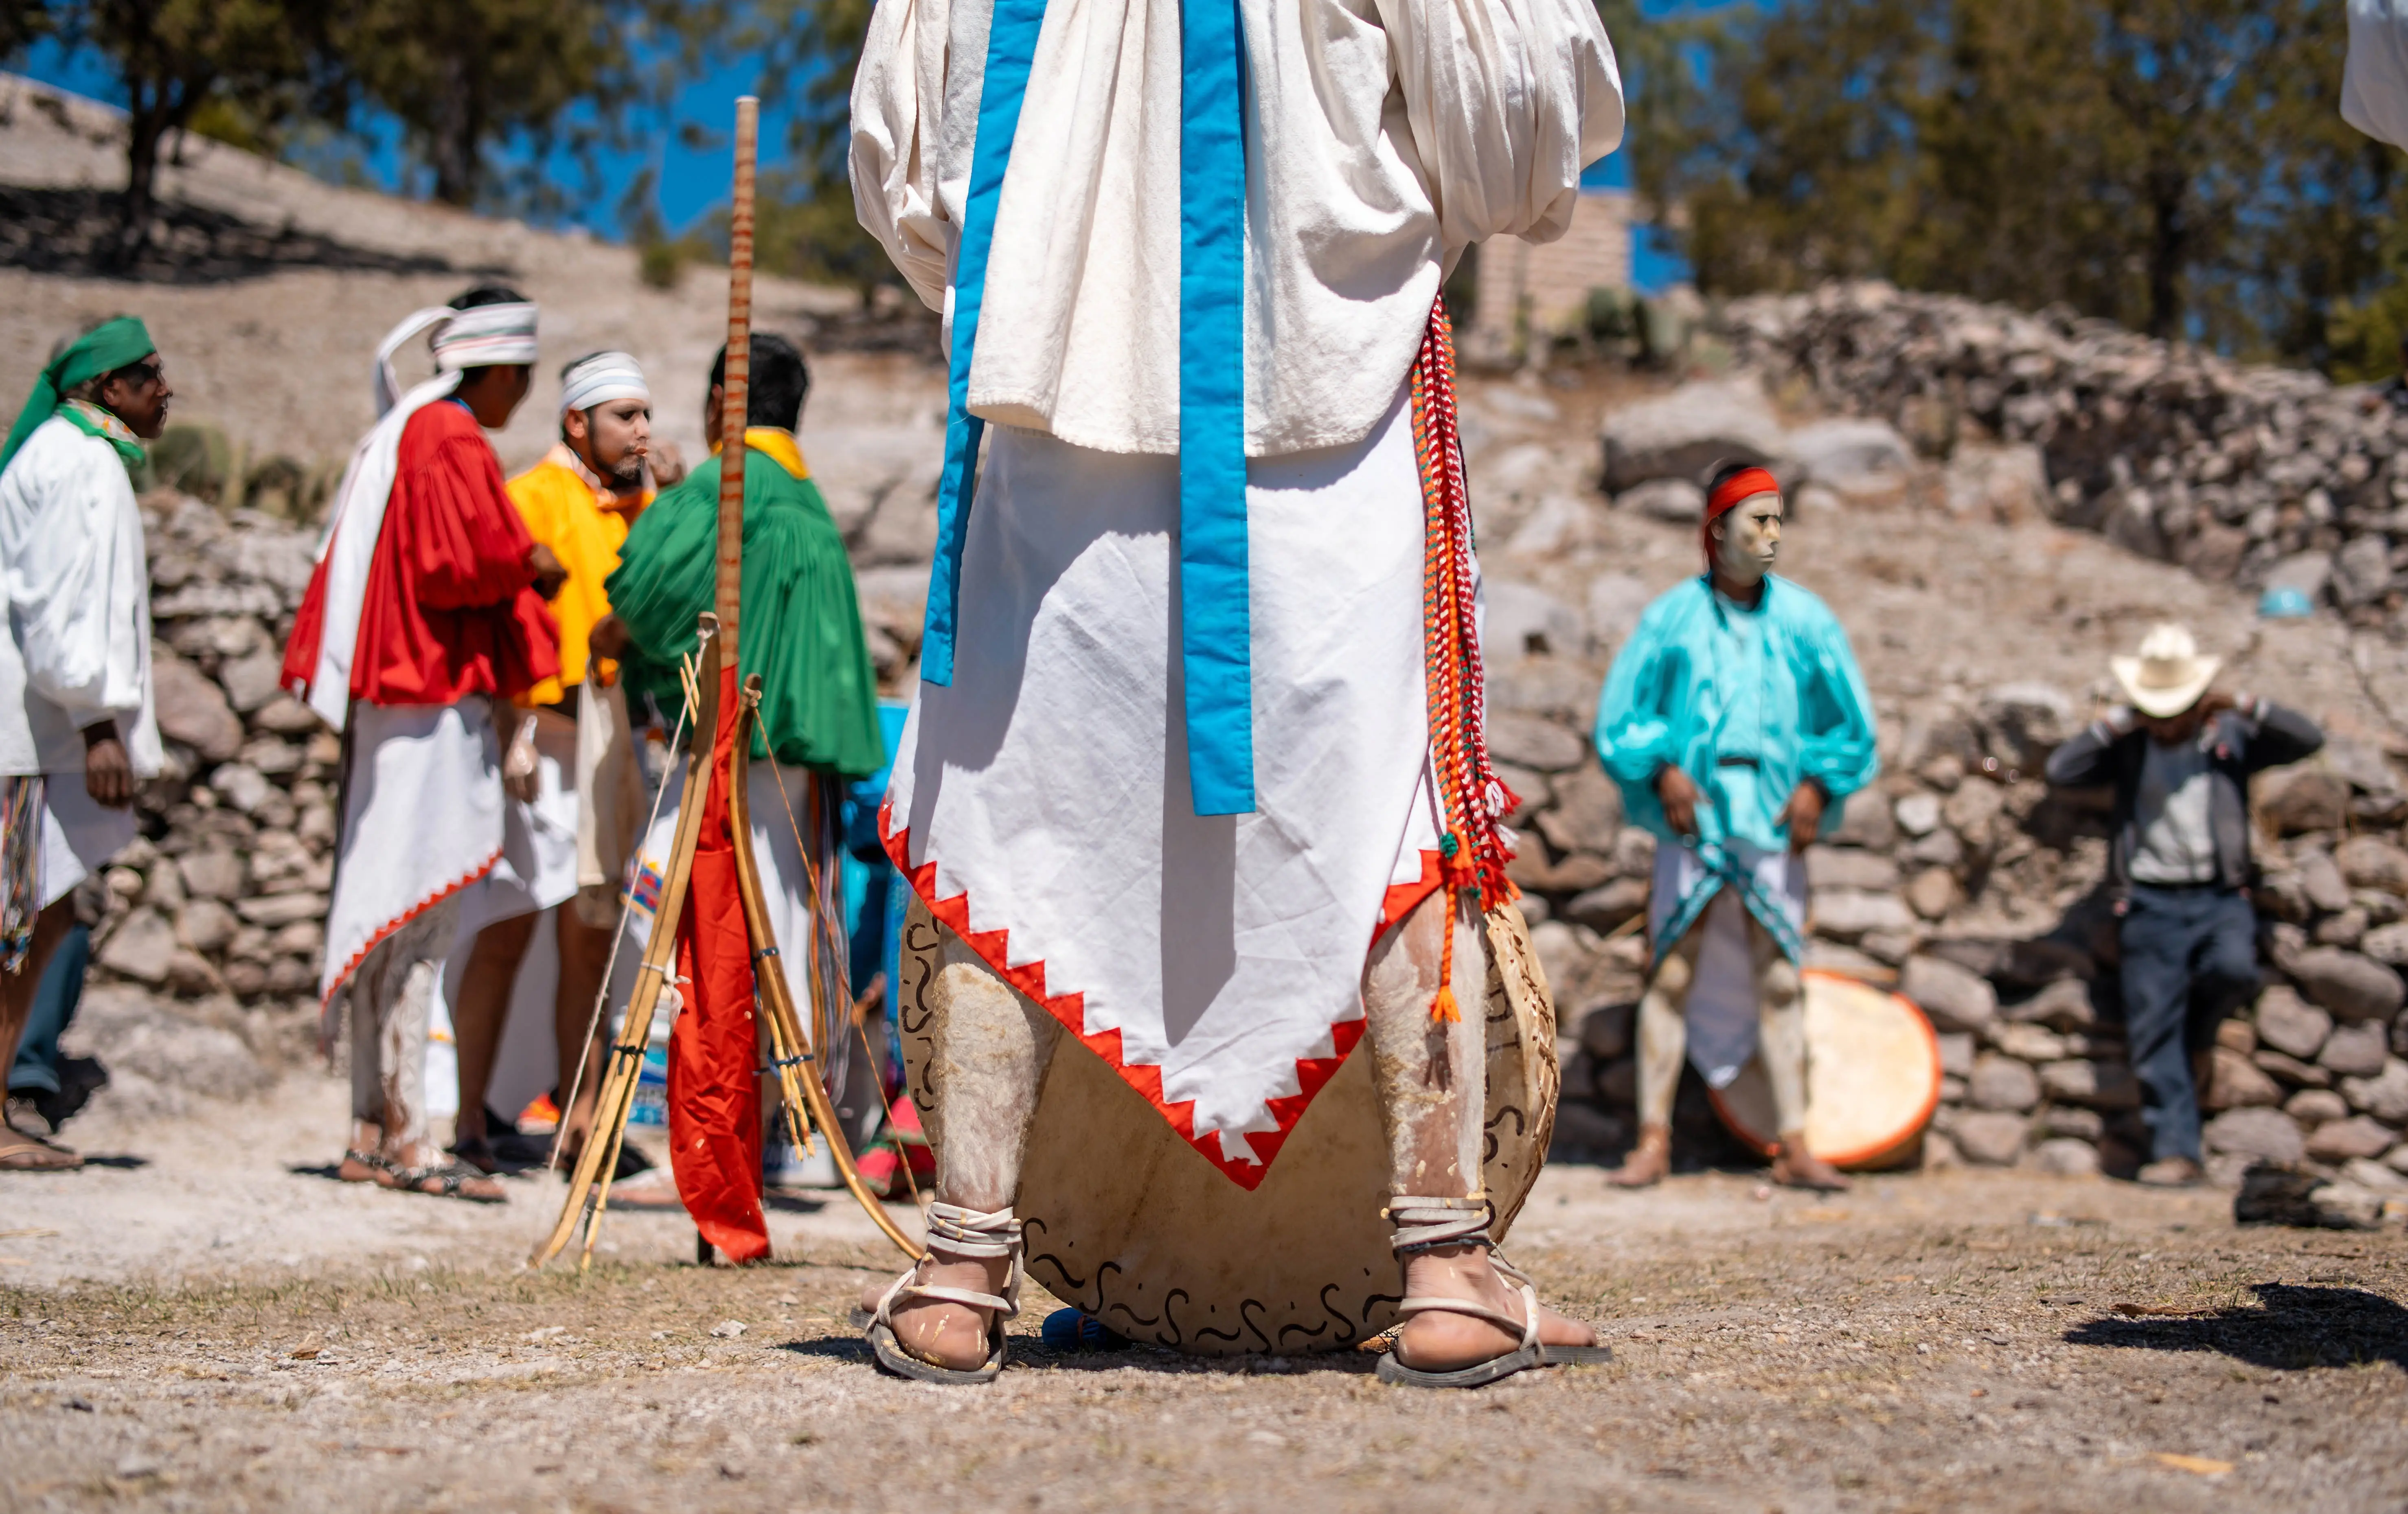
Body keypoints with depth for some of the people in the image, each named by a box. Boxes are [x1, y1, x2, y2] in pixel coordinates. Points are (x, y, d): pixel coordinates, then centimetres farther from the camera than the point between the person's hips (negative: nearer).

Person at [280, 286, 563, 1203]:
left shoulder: (407, 433, 19)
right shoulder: (450, 440, -10)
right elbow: (456, 561, -19)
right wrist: (530, 567, -2)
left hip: (399, 693, 10)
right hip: (437, 694, -10)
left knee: (388, 909, 10)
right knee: (418, 909, -10)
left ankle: (372, 1132, 14)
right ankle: (406, 1137, -10)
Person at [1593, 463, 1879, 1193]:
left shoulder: (1803, 619, 5)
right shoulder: (1672, 615, 2)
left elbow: (1850, 722, 11)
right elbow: (1622, 713, 5)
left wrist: (1817, 784, -2)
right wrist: (1664, 770, -8)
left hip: (1773, 817, 1)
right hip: (1692, 813, -1)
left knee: (1779, 978, -1)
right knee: (1673, 972, -4)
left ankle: (1794, 1147, 3)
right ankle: (1653, 1141, 1)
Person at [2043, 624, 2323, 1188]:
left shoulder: (2230, 736, 9)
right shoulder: (2126, 748, 8)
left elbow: (2308, 738, -1)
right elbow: (2061, 771, -6)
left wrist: (2240, 706, -8)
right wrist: (2119, 722, -7)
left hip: (2220, 897, 0)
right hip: (2151, 903, 0)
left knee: (2234, 970, -31)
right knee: (2154, 1036, -5)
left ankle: (2194, 1033, 2)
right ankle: (2176, 1151, 0)